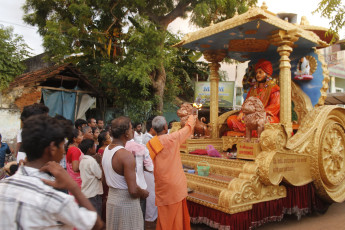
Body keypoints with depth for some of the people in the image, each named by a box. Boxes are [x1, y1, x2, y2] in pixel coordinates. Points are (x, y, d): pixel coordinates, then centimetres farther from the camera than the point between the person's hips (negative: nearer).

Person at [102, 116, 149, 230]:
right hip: (126, 203, -8)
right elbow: (133, 190, -25)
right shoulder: (126, 155, -24)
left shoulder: (106, 150, 2)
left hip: (111, 199, 8)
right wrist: (144, 193, -7)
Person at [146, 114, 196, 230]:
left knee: (164, 214, 15)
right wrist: (192, 117, 23)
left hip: (160, 185, 3)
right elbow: (188, 128, 5)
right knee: (175, 214, 10)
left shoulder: (149, 144, -5)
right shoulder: (173, 138, -13)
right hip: (175, 184, -3)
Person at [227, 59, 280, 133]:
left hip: (267, 117, -6)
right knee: (231, 119, -16)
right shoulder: (253, 89, 22)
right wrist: (242, 113, -4)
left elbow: (275, 106, -8)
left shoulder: (273, 88, 4)